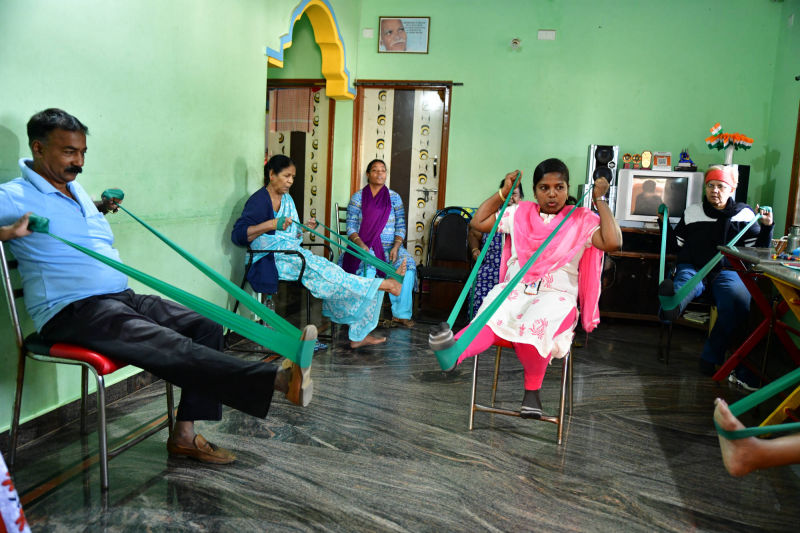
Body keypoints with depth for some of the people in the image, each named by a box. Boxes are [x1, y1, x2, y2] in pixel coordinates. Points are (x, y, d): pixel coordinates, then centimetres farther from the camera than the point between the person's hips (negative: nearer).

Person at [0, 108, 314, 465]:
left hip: (122, 298, 9)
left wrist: (100, 208, 22)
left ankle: (184, 434, -6)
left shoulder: (77, 190, 23)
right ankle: (280, 380, -45)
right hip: (71, 311, -9)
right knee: (170, 347, -29)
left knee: (205, 326, -6)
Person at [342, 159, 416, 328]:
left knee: (408, 264, -26)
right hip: (363, 246, -2)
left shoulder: (394, 197, 12)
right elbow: (351, 227, 0)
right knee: (368, 268, -35)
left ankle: (401, 313, -23)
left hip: (390, 246, 2)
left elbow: (401, 227, 7)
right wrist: (362, 246, -18)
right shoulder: (358, 197, 6)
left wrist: (396, 247, -11)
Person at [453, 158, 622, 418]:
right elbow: (478, 222, 19)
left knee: (535, 326, -37)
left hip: (556, 296, -2)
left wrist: (600, 200, -2)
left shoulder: (582, 220, 7)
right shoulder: (519, 213, 16)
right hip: (514, 290, 2)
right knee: (492, 320, -32)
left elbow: (613, 242, -10)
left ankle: (532, 389, -16)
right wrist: (503, 192, 17)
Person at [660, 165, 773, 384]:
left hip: (726, 272, -1)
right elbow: (676, 245, 17)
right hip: (693, 268, 1)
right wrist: (665, 224, 5)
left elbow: (757, 252, 12)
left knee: (739, 300, -34)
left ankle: (711, 357, -30)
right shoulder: (693, 212, 17)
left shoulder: (744, 214, 16)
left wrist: (766, 227, 0)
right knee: (685, 282, -37)